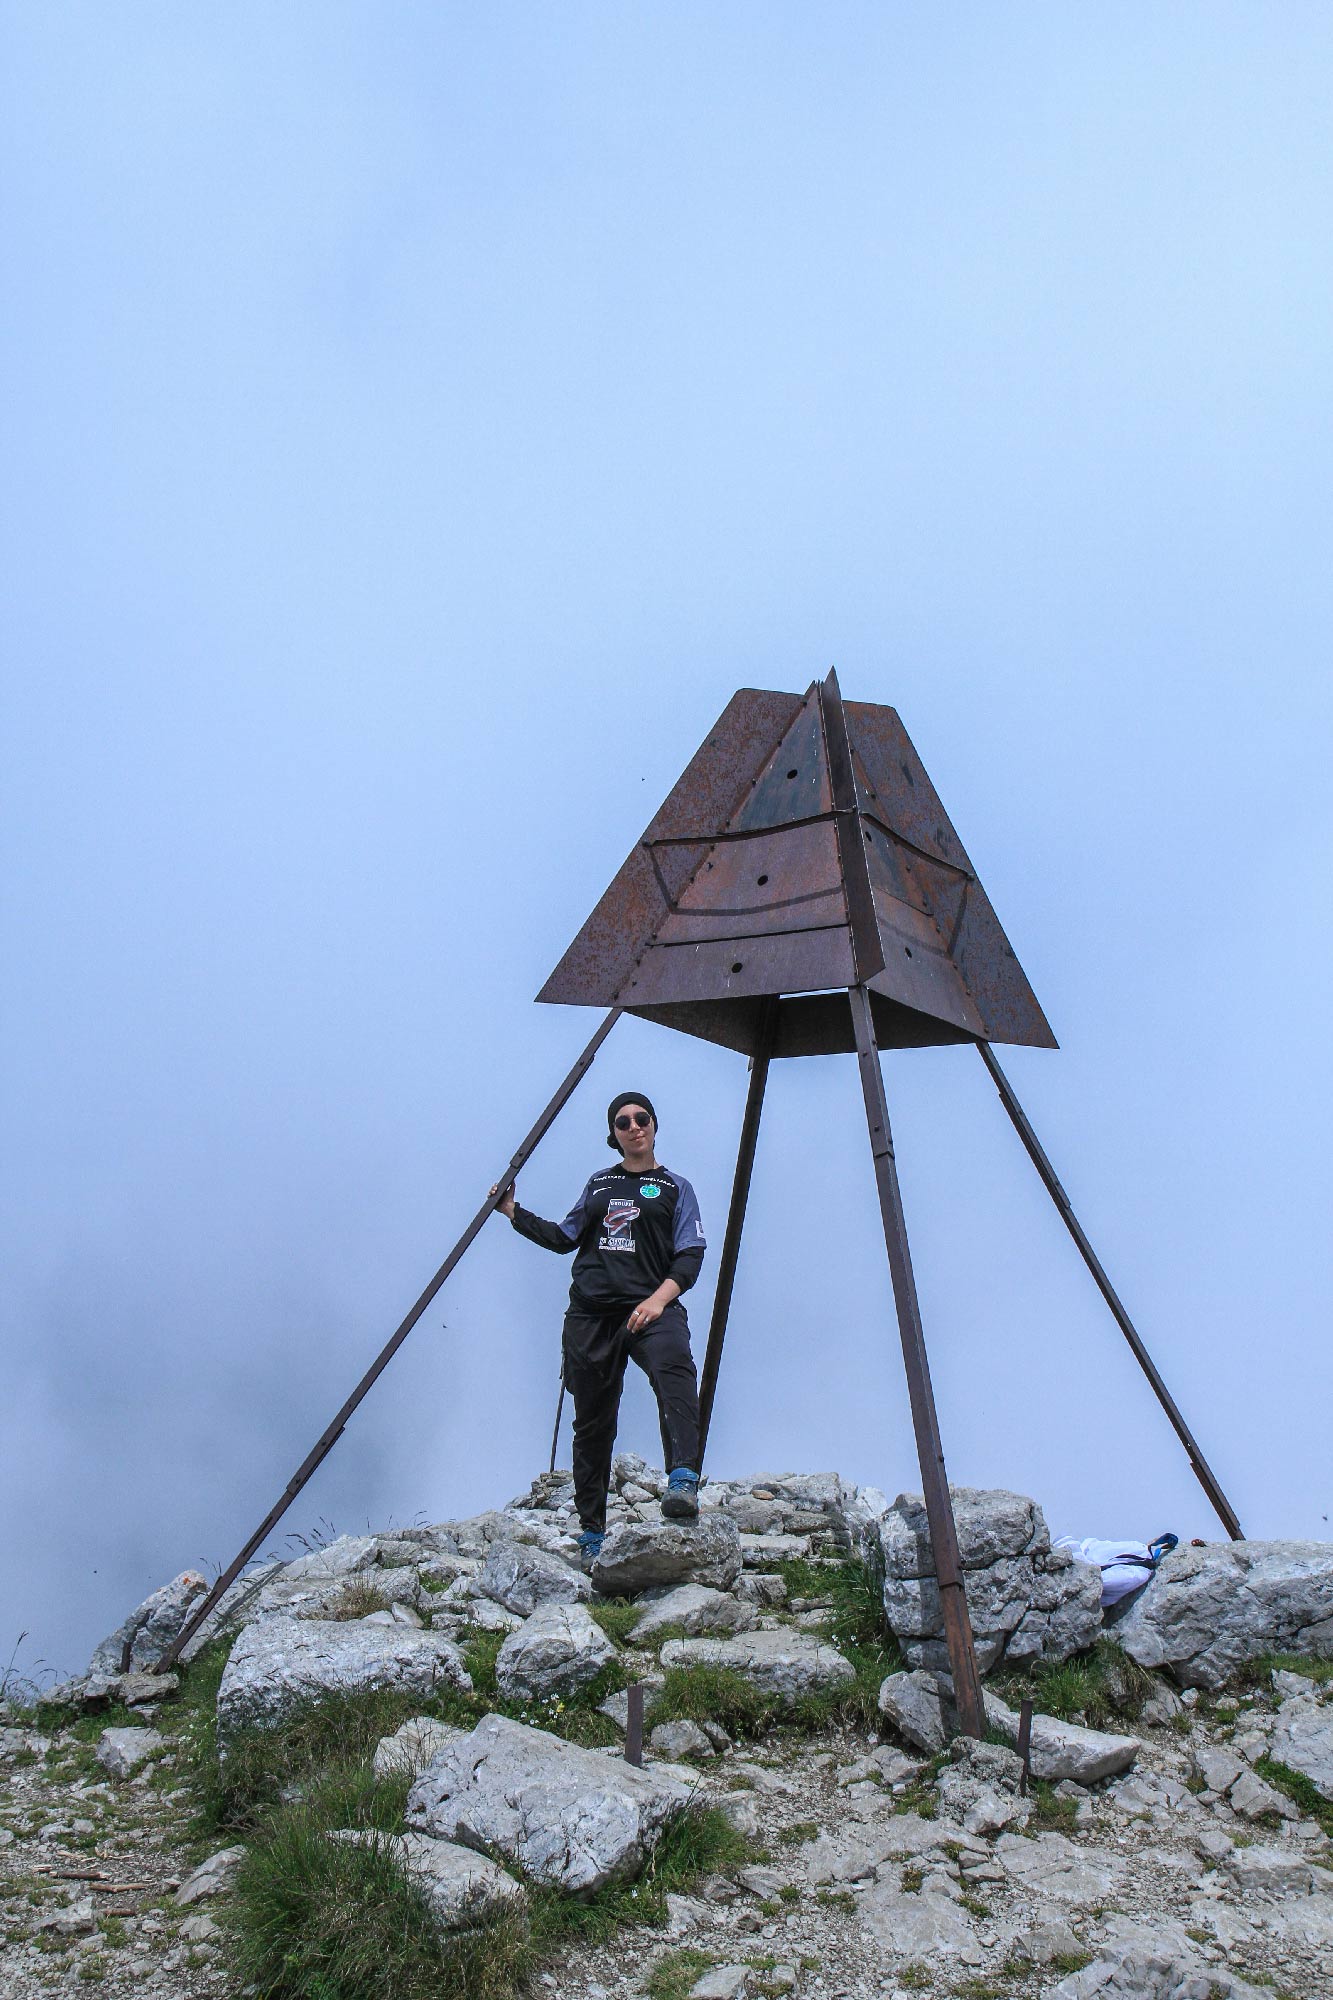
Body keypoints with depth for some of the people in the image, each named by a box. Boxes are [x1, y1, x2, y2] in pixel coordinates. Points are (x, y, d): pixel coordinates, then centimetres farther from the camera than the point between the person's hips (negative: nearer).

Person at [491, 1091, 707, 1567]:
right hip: (591, 1314, 3)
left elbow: (691, 1255, 0)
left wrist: (659, 1298, -16)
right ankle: (591, 1533, 18)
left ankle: (683, 1483, -48)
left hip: (650, 1309, -3)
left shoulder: (675, 1187, 10)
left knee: (675, 1368, -36)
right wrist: (514, 1212, 19)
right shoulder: (598, 1184, 19)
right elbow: (564, 1239, 26)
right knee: (592, 1425, 6)